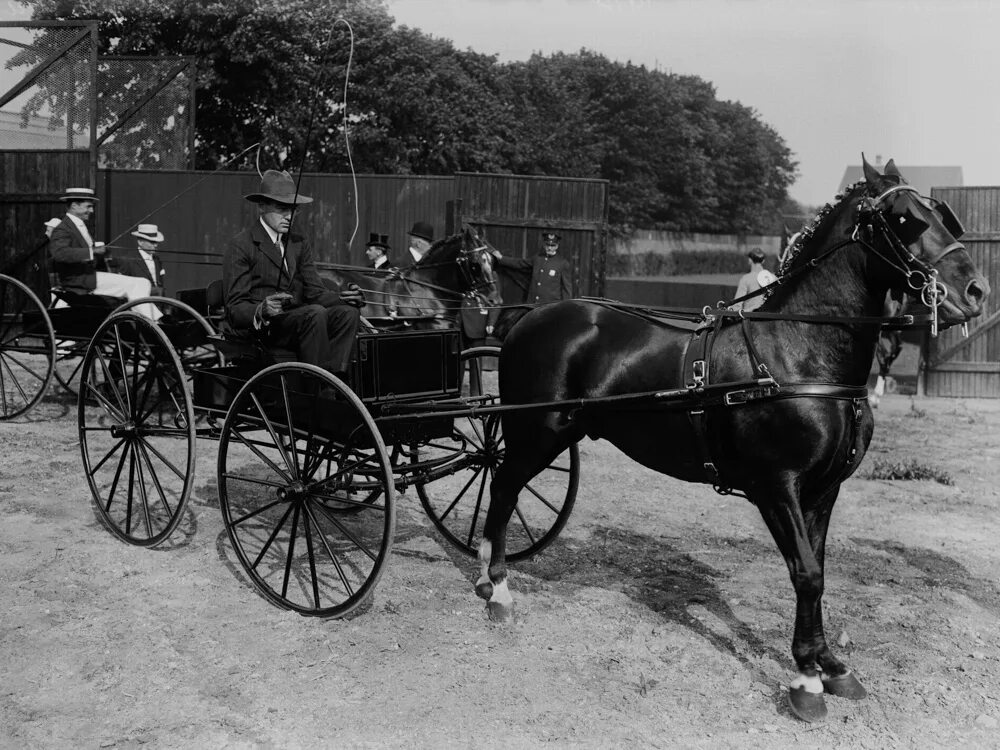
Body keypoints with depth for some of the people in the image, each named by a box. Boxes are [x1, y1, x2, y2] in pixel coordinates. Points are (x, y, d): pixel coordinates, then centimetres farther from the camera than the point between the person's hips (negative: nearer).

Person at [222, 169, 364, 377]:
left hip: (298, 321, 6)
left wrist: (345, 296, -11)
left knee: (349, 311, -22)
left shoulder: (299, 244, 20)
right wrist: (261, 311, -29)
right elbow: (235, 308, -7)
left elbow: (315, 292, 10)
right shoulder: (240, 245, -1)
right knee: (315, 312, -33)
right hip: (259, 327, -6)